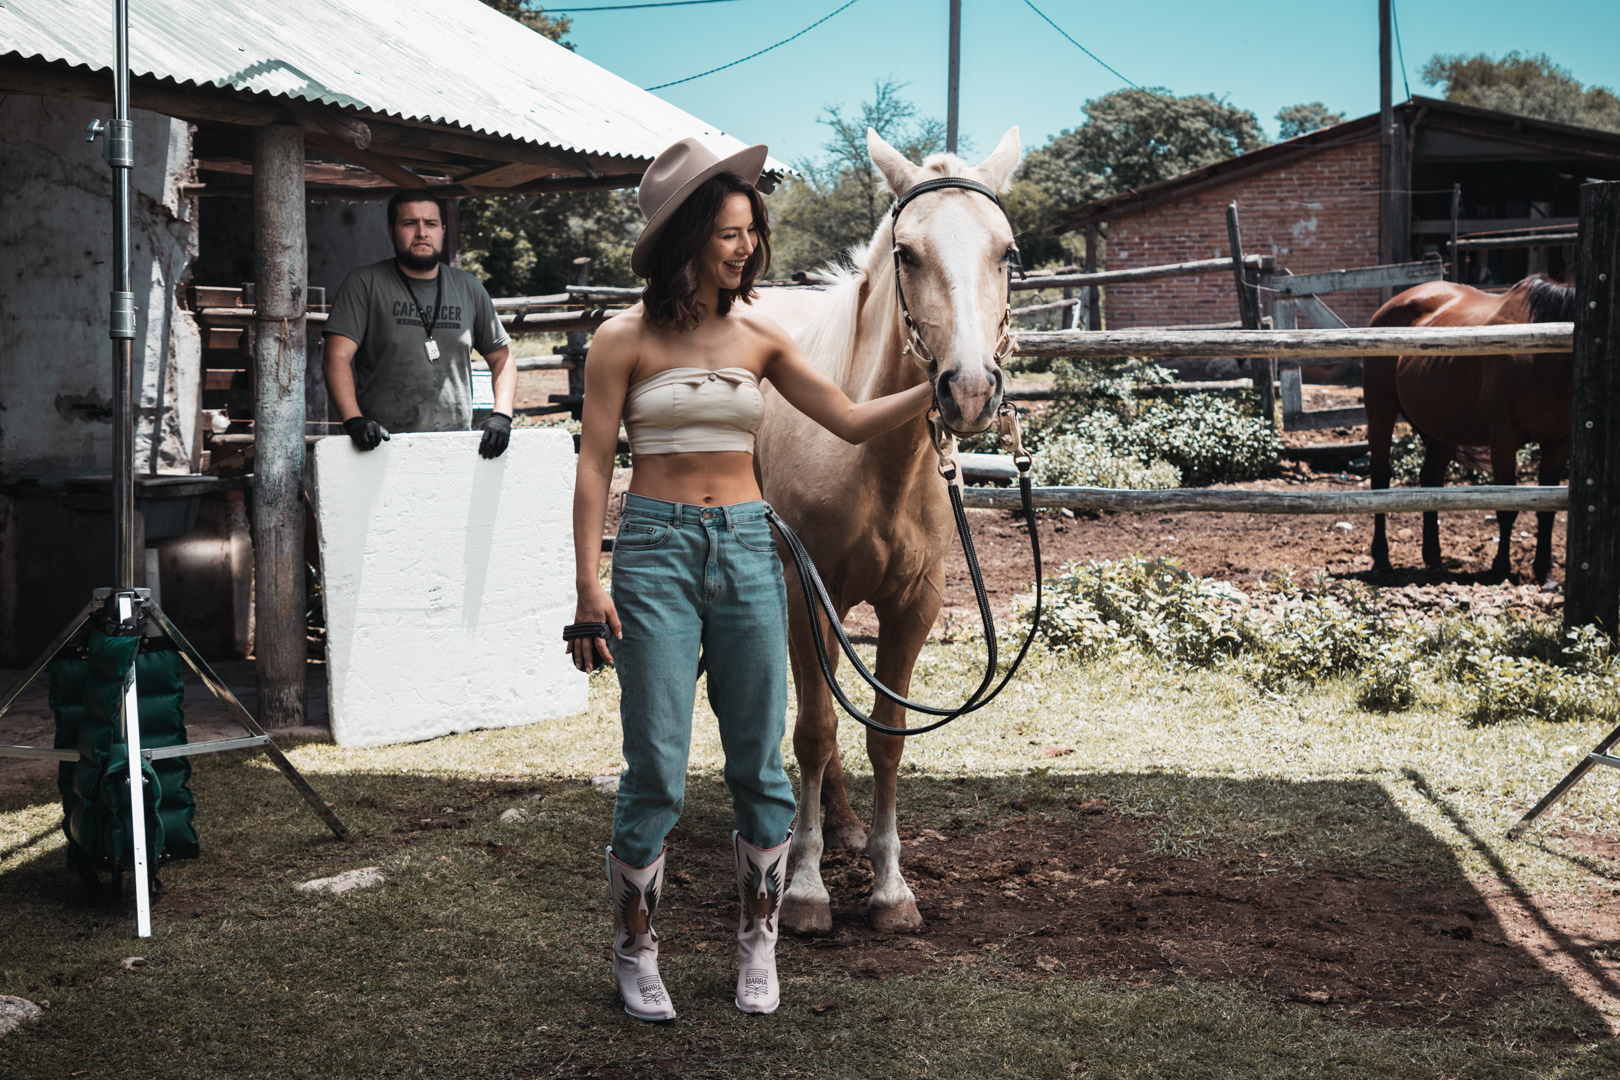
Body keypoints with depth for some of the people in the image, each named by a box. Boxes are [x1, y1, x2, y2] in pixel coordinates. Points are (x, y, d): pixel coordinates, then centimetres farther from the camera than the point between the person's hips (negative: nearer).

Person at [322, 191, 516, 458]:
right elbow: (336, 357, -2)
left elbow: (501, 357, 21)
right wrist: (353, 420, -19)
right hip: (384, 444, -3)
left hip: (455, 444, 3)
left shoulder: (468, 288, 17)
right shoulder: (364, 283, 6)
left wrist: (501, 416, 2)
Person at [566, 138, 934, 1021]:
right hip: (656, 550, -3)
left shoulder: (758, 337, 8)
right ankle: (635, 952, 15)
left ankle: (757, 946, 21)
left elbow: (852, 422, 8)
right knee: (656, 772, -1)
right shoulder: (625, 341, -3)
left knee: (759, 765, 7)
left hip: (747, 550, 4)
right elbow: (593, 467, -4)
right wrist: (590, 588, -10)